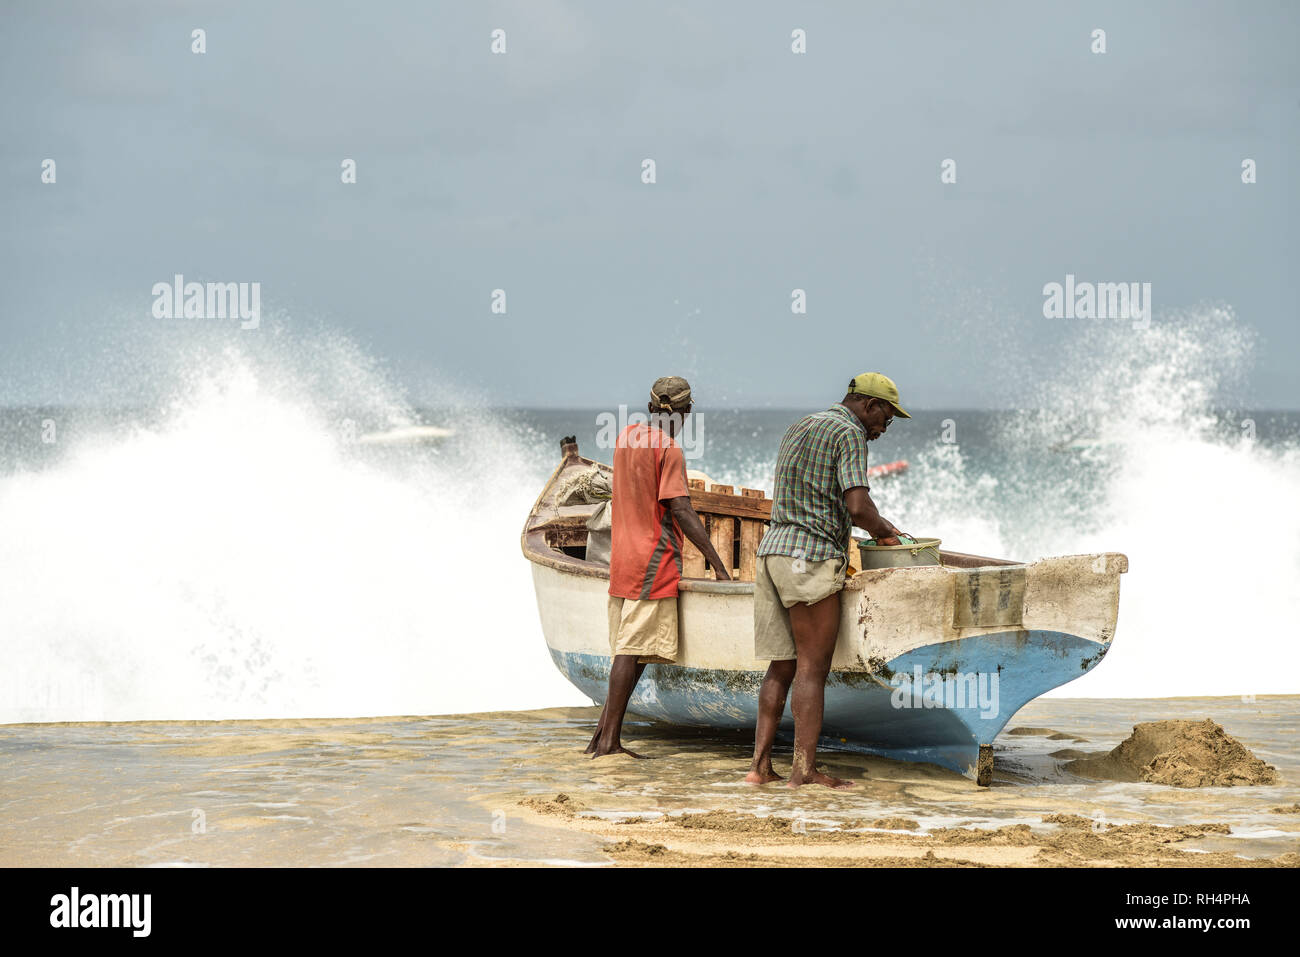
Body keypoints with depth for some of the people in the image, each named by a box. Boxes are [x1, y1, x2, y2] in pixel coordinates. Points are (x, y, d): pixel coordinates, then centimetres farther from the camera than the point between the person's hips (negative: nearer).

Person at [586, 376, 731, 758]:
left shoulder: (626, 436, 13)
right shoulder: (670, 450, -10)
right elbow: (681, 511, -17)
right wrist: (718, 565, -18)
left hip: (622, 560, 8)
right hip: (653, 561, -8)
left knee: (630, 651, 11)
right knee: (633, 650, -8)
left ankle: (604, 734, 6)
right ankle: (608, 739, -11)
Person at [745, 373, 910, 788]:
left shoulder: (800, 428, 22)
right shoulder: (848, 433, -6)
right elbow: (858, 506, -17)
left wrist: (874, 524, 22)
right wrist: (883, 531, 2)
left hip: (772, 551, 9)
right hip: (810, 557, -9)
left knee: (782, 666, 9)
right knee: (813, 668, -6)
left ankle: (760, 764, 6)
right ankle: (805, 769, -6)